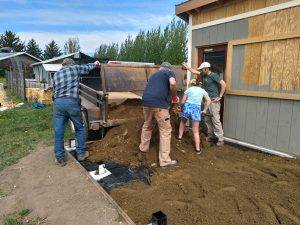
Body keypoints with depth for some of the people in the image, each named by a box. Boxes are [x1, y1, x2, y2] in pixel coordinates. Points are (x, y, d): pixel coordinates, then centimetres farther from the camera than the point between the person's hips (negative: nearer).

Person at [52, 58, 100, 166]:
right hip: (72, 102, -3)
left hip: (58, 102, 4)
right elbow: (87, 68, 27)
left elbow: (54, 90, 21)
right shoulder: (74, 68, 11)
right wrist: (95, 64, 45)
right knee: (80, 128, 14)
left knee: (58, 132, 7)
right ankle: (81, 153, 22)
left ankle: (60, 158, 14)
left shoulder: (56, 74, 22)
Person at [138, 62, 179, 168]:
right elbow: (173, 83, -10)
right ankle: (164, 161, 11)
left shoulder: (154, 74, 31)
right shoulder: (169, 72, 13)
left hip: (146, 102, 6)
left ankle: (142, 153, 34)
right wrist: (174, 96, 6)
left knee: (147, 127, 24)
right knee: (165, 131, 6)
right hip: (159, 104, -6)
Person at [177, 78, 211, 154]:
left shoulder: (189, 89, 11)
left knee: (183, 122, 31)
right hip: (196, 109, 0)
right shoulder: (202, 90, 16)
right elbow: (208, 101, 6)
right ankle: (198, 149, 5)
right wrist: (205, 110, 14)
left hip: (187, 107, 0)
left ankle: (180, 136, 39)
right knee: (195, 131, 6)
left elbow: (182, 102, 7)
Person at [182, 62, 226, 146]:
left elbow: (223, 84, -18)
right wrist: (186, 67, 24)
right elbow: (195, 71, 23)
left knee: (215, 120, -8)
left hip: (213, 101, -8)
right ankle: (210, 135, 26)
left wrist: (220, 97, -16)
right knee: (207, 120, 12)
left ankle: (221, 139, -1)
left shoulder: (214, 75, -12)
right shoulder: (204, 75, 10)